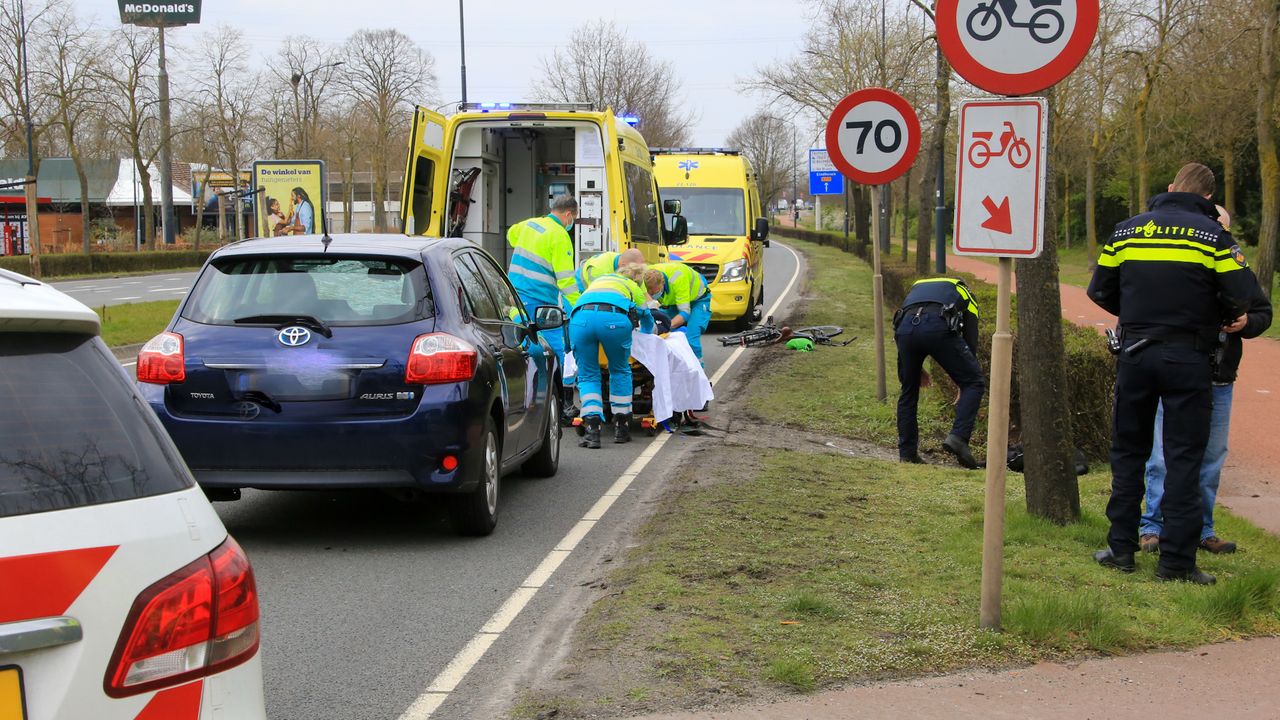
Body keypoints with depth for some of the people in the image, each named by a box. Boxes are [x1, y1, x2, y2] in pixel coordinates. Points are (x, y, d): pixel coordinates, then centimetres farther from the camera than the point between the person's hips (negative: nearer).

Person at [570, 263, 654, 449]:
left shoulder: (599, 280, 43)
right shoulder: (634, 288, 35)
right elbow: (647, 318, 50)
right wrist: (644, 336, 71)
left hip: (580, 317, 2)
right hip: (614, 319, -2)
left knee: (587, 376, 12)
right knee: (620, 371, 19)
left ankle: (592, 428, -5)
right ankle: (621, 428, 22)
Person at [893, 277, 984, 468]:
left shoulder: (916, 288, 43)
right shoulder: (964, 295, 35)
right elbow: (971, 342, 28)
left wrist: (917, 368, 42)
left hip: (906, 327, 3)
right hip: (939, 327, -3)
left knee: (908, 391, 22)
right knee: (974, 383, 12)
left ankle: (907, 453, 24)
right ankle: (958, 437, -4)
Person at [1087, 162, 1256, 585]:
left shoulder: (1126, 230, 5)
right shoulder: (1212, 235, -3)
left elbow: (1100, 291, 6)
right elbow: (1239, 297, -10)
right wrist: (1216, 317, 11)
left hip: (1134, 355, 3)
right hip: (1187, 358, -3)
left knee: (1128, 452, 13)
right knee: (1183, 458, 2)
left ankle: (1121, 548, 15)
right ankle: (1176, 560, 2)